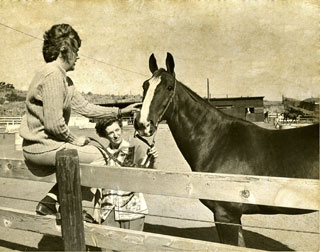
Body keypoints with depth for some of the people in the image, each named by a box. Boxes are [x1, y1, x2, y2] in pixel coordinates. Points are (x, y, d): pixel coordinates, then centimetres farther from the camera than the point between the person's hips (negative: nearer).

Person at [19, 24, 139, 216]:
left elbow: (85, 107, 15)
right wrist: (75, 140, -8)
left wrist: (119, 111, 12)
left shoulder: (64, 78, 14)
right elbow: (54, 124, -24)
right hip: (42, 146, -10)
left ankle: (49, 201, 14)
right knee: (98, 157, -7)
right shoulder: (53, 74, -18)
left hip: (41, 144, 10)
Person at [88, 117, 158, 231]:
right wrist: (96, 207, 11)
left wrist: (152, 161, -32)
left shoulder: (136, 150, -1)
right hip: (109, 209, 2)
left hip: (132, 208, -2)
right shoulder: (104, 153, 6)